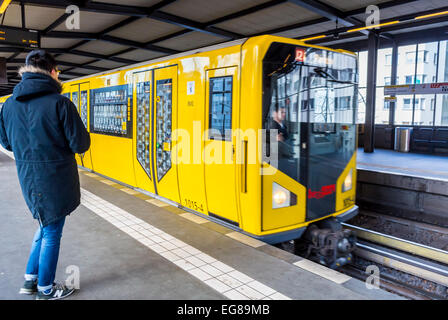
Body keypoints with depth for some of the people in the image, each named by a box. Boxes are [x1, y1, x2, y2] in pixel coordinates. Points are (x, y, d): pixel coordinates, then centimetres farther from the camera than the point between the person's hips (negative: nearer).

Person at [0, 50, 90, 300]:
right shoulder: (60, 103, -17)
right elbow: (81, 144, -15)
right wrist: (60, 142, 6)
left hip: (29, 179, 6)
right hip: (56, 180, -6)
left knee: (45, 227, 24)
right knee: (52, 233, 8)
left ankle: (30, 279, 34)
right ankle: (46, 289, 25)